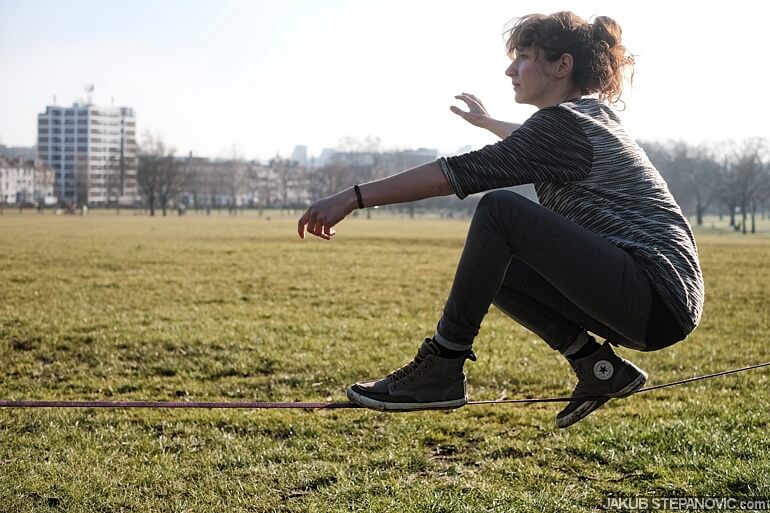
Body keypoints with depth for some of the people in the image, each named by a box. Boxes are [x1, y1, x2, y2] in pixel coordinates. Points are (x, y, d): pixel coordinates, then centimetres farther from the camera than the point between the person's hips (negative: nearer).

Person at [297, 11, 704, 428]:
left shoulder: (564, 123, -11)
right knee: (491, 268, 14)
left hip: (658, 299, -10)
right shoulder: (592, 117, 17)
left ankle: (441, 368, -15)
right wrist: (487, 122, 57)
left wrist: (354, 197, -18)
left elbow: (460, 173, -18)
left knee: (499, 210, -18)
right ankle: (598, 367, 7)